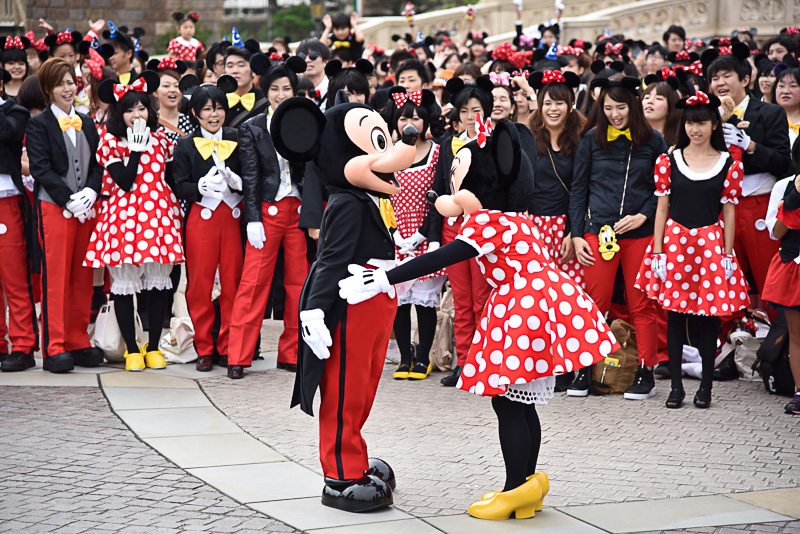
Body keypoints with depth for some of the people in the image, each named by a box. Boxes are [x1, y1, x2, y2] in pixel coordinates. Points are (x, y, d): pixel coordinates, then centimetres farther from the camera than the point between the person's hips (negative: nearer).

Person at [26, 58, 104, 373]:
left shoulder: (87, 124, 17)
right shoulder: (39, 125, 1)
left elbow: (97, 164, 14)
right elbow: (41, 169, -7)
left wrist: (90, 192, -5)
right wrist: (69, 201, -15)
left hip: (87, 207, 5)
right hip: (54, 208, -5)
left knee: (82, 276, 6)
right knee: (56, 276, -6)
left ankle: (78, 342, 13)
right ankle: (55, 348, -3)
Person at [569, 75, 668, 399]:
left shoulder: (653, 141, 4)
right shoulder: (591, 140, 6)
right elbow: (578, 190, 9)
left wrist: (643, 216, -9)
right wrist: (577, 236, 3)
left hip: (640, 234, 0)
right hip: (598, 233, 0)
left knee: (642, 305, 3)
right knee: (595, 303, -1)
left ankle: (646, 373, 11)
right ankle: (585, 371, 9)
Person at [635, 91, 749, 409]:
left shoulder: (729, 164, 3)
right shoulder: (668, 161, 4)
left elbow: (729, 213, 4)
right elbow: (662, 209, 4)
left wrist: (728, 255, 0)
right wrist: (657, 253, -1)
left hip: (711, 245, 0)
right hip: (675, 242, 1)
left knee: (709, 316, 1)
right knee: (675, 313, 3)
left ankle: (705, 386, 12)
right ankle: (676, 385, 11)